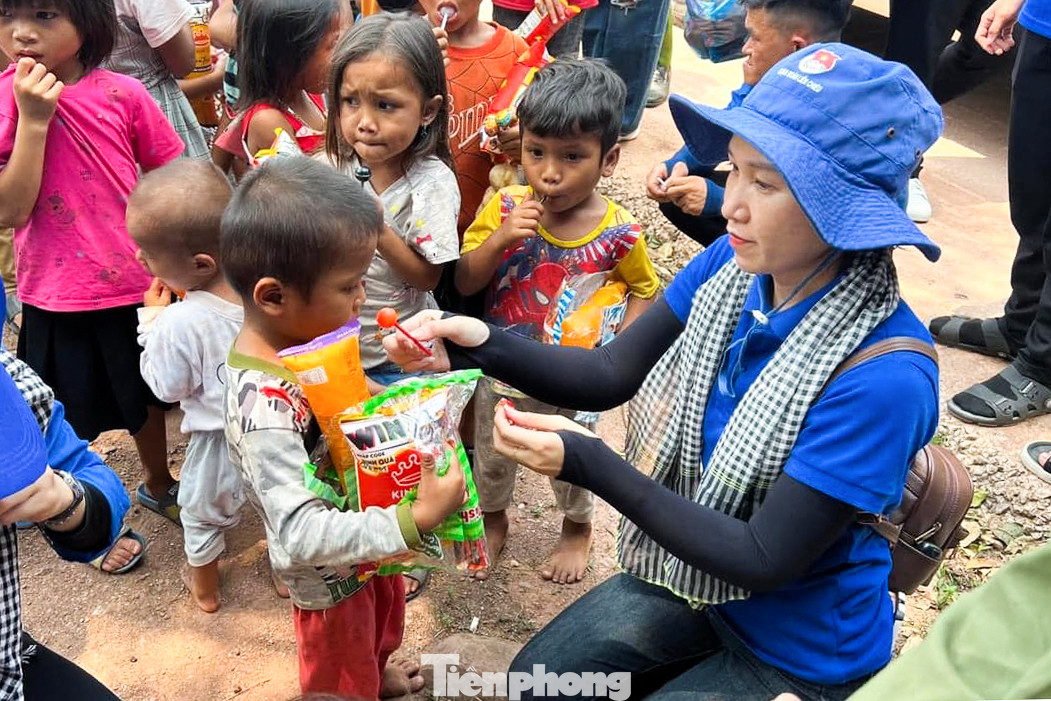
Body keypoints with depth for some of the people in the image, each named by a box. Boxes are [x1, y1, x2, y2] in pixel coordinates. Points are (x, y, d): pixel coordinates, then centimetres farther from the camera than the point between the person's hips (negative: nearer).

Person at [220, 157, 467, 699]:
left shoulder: (301, 333, -15)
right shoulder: (262, 409, -40)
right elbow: (300, 536, -43)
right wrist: (417, 519, -45)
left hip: (366, 534, 8)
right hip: (330, 577, -8)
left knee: (381, 623, 37)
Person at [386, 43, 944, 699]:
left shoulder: (885, 376, -34)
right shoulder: (732, 267, -15)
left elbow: (764, 561, -28)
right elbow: (609, 374, -7)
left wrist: (590, 464, -34)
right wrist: (482, 345, -24)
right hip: (694, 579, 5)